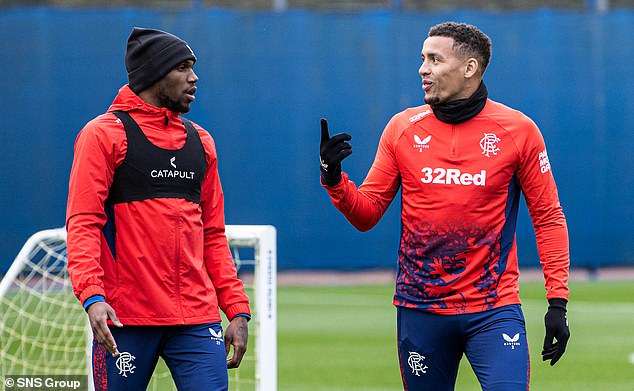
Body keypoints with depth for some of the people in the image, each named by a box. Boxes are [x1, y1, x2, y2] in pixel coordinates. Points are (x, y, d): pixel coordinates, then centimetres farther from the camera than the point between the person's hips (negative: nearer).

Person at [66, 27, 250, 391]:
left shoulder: (200, 141, 17)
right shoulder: (104, 135, 0)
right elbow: (83, 223, -8)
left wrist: (238, 309, 11)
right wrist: (92, 296, -22)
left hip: (197, 317, 4)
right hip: (126, 319, -4)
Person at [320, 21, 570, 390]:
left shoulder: (518, 130, -1)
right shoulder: (402, 128, 5)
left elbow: (548, 217, 3)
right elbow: (366, 214, 7)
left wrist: (558, 301, -4)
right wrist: (334, 179, -13)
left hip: (494, 308, -2)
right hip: (420, 309, 2)